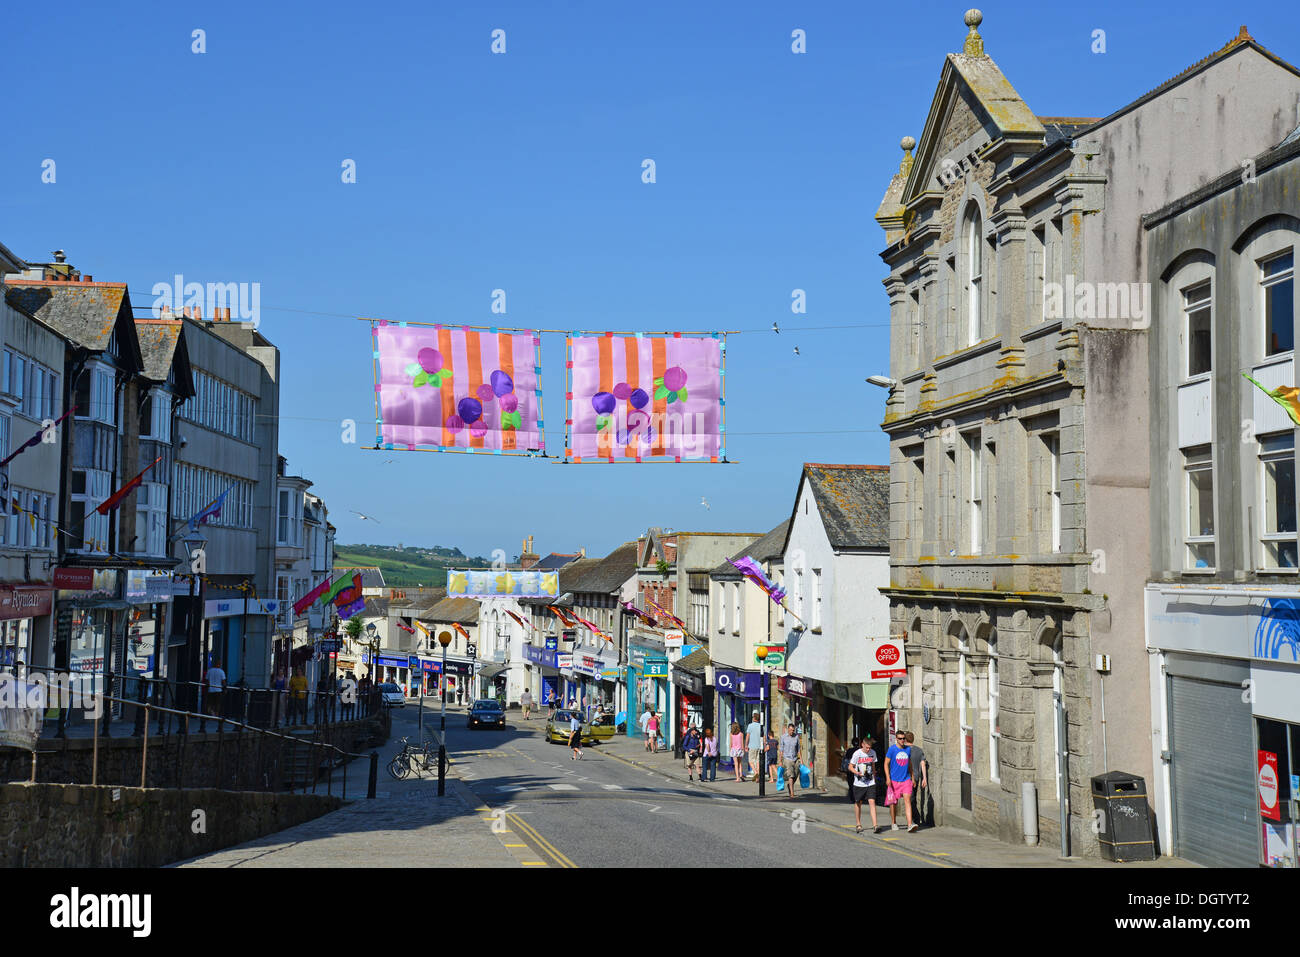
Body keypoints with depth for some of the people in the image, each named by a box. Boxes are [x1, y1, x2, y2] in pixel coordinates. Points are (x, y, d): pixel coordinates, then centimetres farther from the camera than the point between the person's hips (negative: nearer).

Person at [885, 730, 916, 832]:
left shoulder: (908, 749, 7)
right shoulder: (892, 749, -5)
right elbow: (886, 764, -3)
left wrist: (912, 777, 20)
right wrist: (888, 778, -11)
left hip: (906, 780, 2)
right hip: (894, 780, -2)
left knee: (907, 800, -11)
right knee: (893, 802, 7)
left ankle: (909, 825, -19)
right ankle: (893, 823, 26)